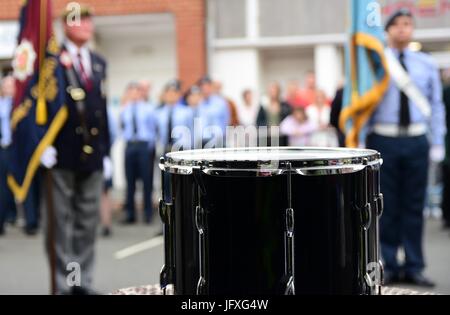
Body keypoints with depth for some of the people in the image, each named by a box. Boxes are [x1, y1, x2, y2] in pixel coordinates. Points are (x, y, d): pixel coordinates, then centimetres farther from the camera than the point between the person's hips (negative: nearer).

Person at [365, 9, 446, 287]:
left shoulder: (426, 64, 9)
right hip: (383, 140, -2)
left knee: (415, 205, 5)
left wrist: (438, 143, 3)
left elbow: (436, 105, 10)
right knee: (386, 206, 3)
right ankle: (388, 267, 11)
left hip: (417, 141, 2)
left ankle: (414, 267, 13)